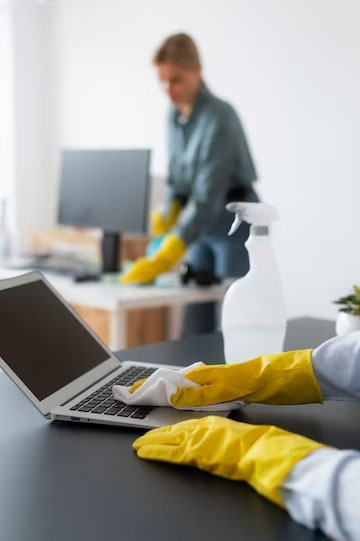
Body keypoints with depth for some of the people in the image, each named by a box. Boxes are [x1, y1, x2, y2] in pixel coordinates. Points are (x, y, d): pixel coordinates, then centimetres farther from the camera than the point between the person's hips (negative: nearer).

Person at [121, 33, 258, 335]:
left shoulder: (219, 117, -22)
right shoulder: (175, 115, 2)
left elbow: (208, 196, -29)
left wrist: (162, 260, -36)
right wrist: (162, 225, -9)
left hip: (235, 223, -7)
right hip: (199, 226, 7)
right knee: (196, 323, 7)